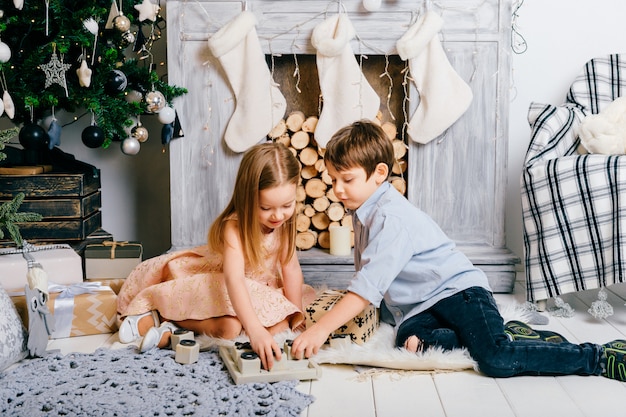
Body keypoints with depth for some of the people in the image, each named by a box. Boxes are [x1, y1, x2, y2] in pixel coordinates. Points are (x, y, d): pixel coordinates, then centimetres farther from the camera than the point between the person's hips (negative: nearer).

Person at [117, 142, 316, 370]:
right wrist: (254, 329, -59)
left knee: (278, 324, -21)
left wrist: (295, 315, -13)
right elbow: (234, 279, -48)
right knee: (229, 327, -35)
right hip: (220, 284, -7)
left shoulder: (284, 224, -15)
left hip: (260, 289, 7)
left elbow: (291, 268, -9)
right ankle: (158, 314, -14)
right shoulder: (233, 228, -34)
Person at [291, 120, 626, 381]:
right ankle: (507, 336, -11)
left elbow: (371, 282, -28)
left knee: (497, 360, -29)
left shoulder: (392, 216, -17)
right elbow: (366, 275, 27)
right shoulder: (363, 211, 14)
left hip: (457, 290, -8)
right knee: (410, 340, -27)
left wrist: (321, 328, -31)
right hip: (418, 307, 8)